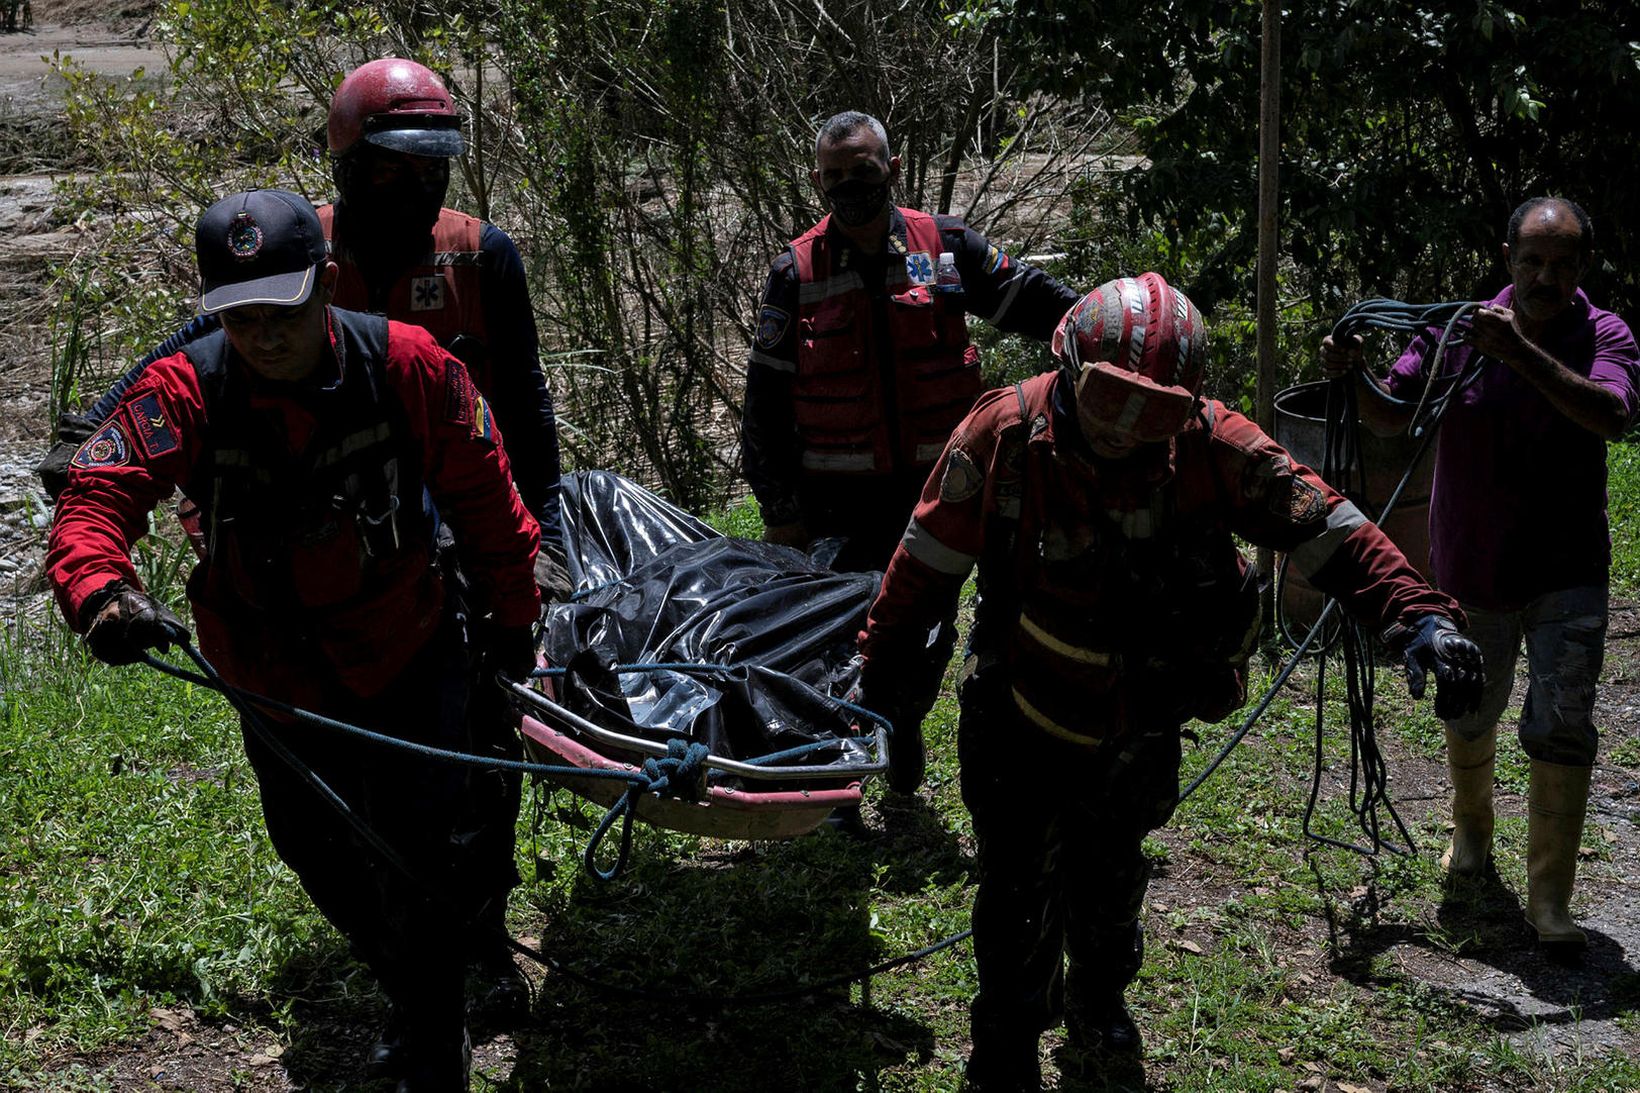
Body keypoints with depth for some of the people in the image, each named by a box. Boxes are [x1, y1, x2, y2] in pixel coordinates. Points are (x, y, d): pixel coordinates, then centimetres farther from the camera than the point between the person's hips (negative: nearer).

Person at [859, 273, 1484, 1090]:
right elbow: (928, 561, -10)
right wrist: (874, 666, -4)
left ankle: (1097, 1001, 50)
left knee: (1105, 883, 20)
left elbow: (1322, 525, -21)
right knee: (1015, 894, 3)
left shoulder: (1207, 444, -20)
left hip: (1135, 728, 1)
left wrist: (1418, 613, -34)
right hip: (1016, 711, -1)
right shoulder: (1003, 434, -20)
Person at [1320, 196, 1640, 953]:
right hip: (1471, 571, 2)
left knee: (1562, 729, -7)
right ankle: (1471, 832, 45)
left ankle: (1549, 899, 3)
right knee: (1469, 716, 17)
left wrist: (1521, 353, -40)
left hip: (1566, 577, -2)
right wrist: (1353, 379, -25)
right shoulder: (1458, 331, -5)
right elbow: (1394, 417, -4)